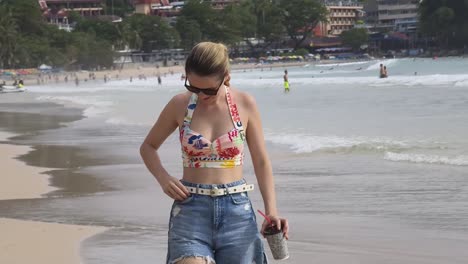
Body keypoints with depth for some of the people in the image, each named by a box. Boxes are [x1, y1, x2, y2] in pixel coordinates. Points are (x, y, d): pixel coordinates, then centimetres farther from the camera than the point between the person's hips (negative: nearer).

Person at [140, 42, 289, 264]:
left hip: (236, 208, 1)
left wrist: (271, 210, -7)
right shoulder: (180, 105, -1)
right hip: (190, 208, -1)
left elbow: (261, 161, 5)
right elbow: (148, 147, 14)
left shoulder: (244, 104, -1)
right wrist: (163, 178, -6)